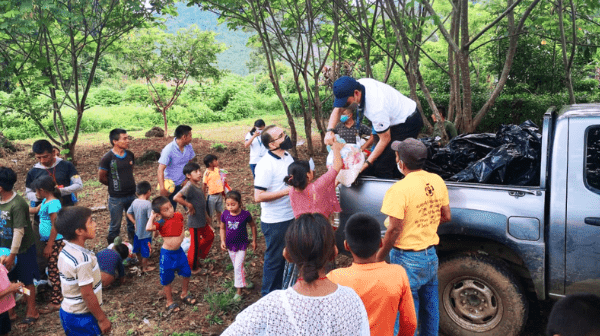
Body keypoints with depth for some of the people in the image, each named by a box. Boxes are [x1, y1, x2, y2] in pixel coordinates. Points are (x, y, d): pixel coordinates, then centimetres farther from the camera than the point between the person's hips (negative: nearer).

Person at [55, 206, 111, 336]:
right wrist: (102, 318, -13)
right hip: (82, 318, -8)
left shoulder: (65, 252, -2)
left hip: (67, 312, 8)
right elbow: (87, 294, -24)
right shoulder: (83, 259, -28)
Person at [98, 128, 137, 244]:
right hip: (116, 198, -5)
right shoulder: (107, 158, -14)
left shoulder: (130, 155, 2)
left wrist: (130, 184, 8)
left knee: (133, 224, 16)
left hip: (131, 195, 5)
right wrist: (115, 185, 3)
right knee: (115, 226, 8)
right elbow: (101, 178, -5)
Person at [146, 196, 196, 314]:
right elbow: (149, 228, -39)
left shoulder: (178, 216, -6)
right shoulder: (161, 223, -20)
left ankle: (184, 294, 39)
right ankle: (170, 302, 27)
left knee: (186, 273, 15)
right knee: (167, 278, 8)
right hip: (167, 254, -5)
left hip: (179, 251, 5)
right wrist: (152, 216, -26)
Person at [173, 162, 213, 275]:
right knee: (195, 245, 7)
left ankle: (200, 255, 43)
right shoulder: (189, 186, -24)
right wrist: (189, 205, -28)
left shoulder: (198, 184, 5)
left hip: (202, 220, 9)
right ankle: (193, 268, 24)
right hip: (195, 221, -9)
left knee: (210, 236, 23)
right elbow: (176, 197, -38)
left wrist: (206, 215, 22)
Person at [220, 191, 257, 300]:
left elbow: (253, 226, -3)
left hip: (242, 245, -4)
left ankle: (239, 290, 4)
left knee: (238, 267, -7)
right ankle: (243, 282, 38)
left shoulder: (245, 214, -19)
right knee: (236, 266, 17)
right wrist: (222, 241, -7)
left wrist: (254, 241, 2)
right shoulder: (225, 214, -11)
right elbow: (222, 228, 4)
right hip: (230, 245, 4)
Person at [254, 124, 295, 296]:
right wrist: (285, 191, -25)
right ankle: (269, 295, 27)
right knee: (274, 259, 7)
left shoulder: (287, 156, 6)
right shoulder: (265, 165, -21)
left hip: (291, 216, 8)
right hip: (275, 222, -8)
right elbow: (258, 196, -23)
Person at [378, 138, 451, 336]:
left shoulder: (399, 190, -22)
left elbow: (394, 230, -20)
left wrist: (380, 257, -8)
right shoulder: (437, 182, 0)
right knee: (430, 307, 21)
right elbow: (446, 216, 8)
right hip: (431, 254, 7)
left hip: (407, 258, -7)